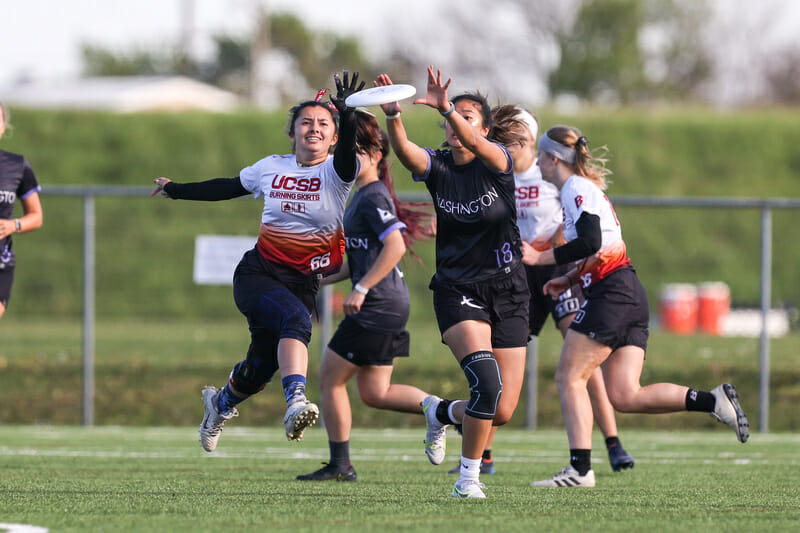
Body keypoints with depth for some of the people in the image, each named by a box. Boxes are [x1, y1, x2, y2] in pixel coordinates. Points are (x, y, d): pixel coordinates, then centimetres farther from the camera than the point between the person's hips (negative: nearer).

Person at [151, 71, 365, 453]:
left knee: (261, 367, 6)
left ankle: (221, 403, 39)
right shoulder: (272, 168, 5)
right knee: (295, 318, -32)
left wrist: (347, 114, -47)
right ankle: (295, 400, -49)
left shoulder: (336, 173, -4)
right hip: (257, 273, 0)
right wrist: (176, 190, 32)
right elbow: (228, 188, 22)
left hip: (303, 282, 0)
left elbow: (348, 155, -28)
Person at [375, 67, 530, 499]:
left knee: (502, 412, 0)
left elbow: (474, 145, -28)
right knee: (486, 381, -25)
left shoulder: (497, 163, -4)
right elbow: (405, 152, -23)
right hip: (457, 292, -1)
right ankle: (468, 477, -8)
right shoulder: (437, 166, 0)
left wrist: (446, 108, -47)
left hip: (507, 295, 1)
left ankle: (441, 412, 33)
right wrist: (392, 115, -43)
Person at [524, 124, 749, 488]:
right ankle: (712, 401, -8)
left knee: (569, 377, -6)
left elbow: (591, 243, -20)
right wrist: (570, 280, 20)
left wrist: (540, 257, -16)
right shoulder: (586, 189, 24)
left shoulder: (577, 189, -6)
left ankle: (580, 469, -10)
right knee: (624, 396, -1)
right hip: (630, 295, 9)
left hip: (612, 294, -9)